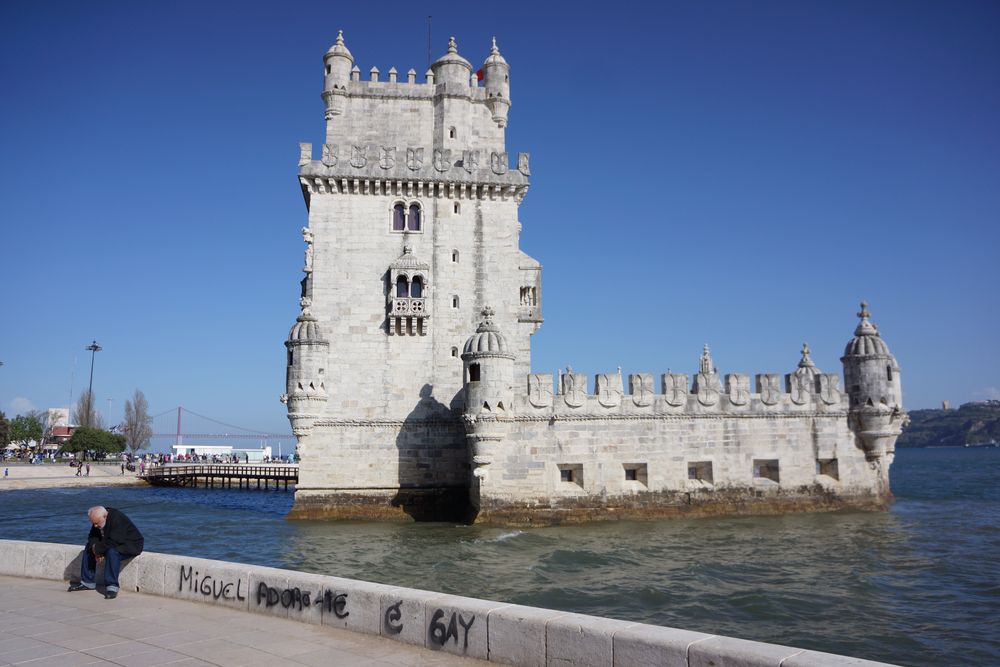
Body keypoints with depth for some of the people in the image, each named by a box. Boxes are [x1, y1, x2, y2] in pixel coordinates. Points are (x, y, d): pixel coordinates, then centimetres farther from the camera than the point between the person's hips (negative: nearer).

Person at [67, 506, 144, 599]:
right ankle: (88, 582, 9)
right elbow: (92, 536, 3)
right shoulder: (98, 519, -3)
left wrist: (98, 548, -21)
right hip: (114, 543, 9)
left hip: (131, 545, -9)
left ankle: (112, 586, -29)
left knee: (112, 552, -35)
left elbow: (113, 542, -33)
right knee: (89, 548, 2)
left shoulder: (117, 519, -29)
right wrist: (95, 548, -17)